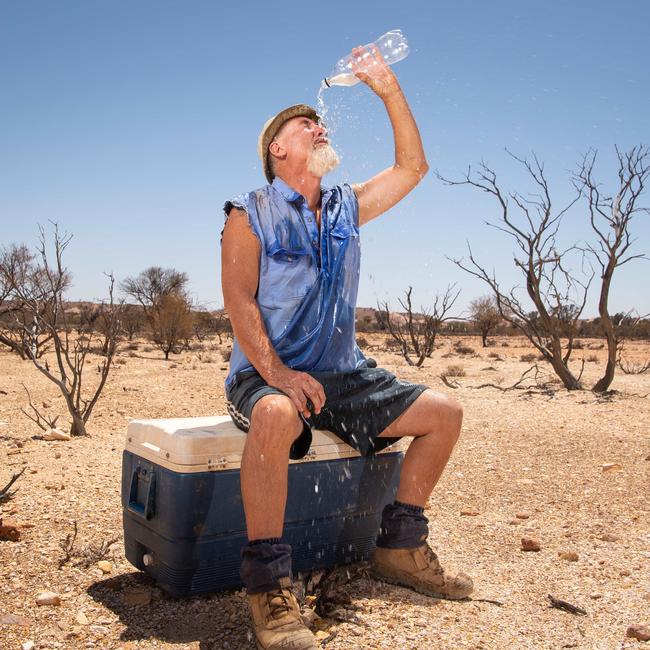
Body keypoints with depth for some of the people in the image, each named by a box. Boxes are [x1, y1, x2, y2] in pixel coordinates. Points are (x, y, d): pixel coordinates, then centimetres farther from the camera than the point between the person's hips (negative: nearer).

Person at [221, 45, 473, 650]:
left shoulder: (346, 208, 15)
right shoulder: (251, 214, -2)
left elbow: (411, 167, 15)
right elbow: (238, 299, -12)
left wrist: (389, 89, 7)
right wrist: (277, 372, -26)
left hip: (341, 373, 6)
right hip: (267, 373, -6)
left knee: (443, 412, -1)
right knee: (277, 416, -41)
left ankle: (400, 548, 9)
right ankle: (268, 584, -28)